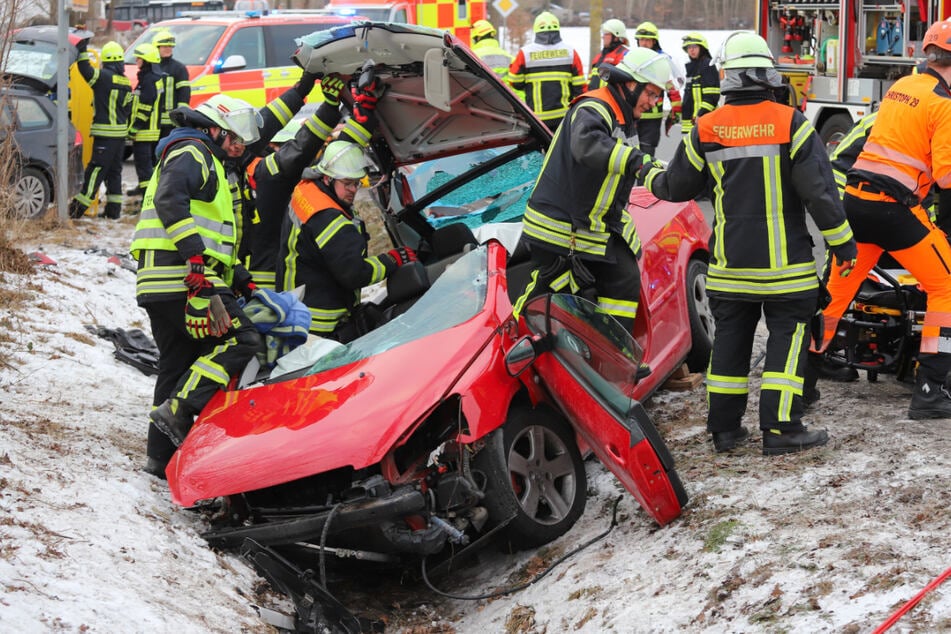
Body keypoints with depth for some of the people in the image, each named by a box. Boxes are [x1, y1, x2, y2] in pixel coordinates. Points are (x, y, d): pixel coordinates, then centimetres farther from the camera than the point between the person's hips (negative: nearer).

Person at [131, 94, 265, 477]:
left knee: (179, 366, 13)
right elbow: (170, 201, -22)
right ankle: (178, 410, -19)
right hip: (182, 277, -11)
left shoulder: (205, 162, 30)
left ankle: (162, 458, 15)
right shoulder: (192, 153, -3)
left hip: (162, 286, 11)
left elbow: (212, 236, 33)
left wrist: (238, 279, 26)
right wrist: (196, 258, -30)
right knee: (241, 342, -16)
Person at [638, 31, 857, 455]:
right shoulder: (791, 125, -10)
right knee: (788, 336, 3)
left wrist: (649, 176, 32)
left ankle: (725, 427, 17)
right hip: (785, 261, -3)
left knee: (730, 339, 13)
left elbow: (677, 187, 10)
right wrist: (842, 244, -1)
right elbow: (820, 192, -11)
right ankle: (780, 428, -2)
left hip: (729, 262, 3)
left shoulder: (706, 130, -2)